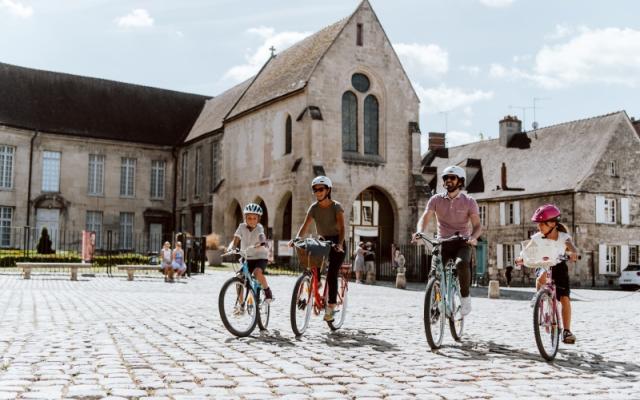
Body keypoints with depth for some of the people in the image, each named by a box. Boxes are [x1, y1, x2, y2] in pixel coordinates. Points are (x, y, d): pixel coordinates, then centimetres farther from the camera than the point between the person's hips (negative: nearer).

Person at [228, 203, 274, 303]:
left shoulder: (259, 228, -12)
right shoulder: (242, 227, -6)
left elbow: (262, 240, -30)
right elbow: (235, 241, -13)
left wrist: (260, 244, -52)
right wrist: (230, 248, -33)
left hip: (260, 257, -3)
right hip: (247, 258, 3)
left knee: (257, 272, -31)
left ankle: (267, 291, -6)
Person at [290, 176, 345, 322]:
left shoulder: (336, 207, -14)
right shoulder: (314, 207, -2)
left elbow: (342, 227, -25)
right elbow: (305, 225, -12)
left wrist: (339, 244, -41)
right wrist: (297, 238, -31)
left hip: (336, 244, -5)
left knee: (331, 274, -17)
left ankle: (331, 306, -10)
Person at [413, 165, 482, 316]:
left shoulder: (469, 201, -1)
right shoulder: (436, 199, 2)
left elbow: (477, 225, -7)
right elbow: (425, 218, -9)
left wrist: (473, 237, -30)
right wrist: (420, 232, -31)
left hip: (462, 243, -2)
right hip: (443, 243, 2)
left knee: (462, 263, -33)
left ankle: (465, 298, -13)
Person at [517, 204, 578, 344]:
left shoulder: (563, 237, -21)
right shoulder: (537, 237, -17)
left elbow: (571, 246, -39)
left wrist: (573, 253, -63)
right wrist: (521, 258, -49)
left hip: (559, 267, -1)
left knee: (565, 298, -11)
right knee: (541, 277, -35)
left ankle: (567, 331, -6)